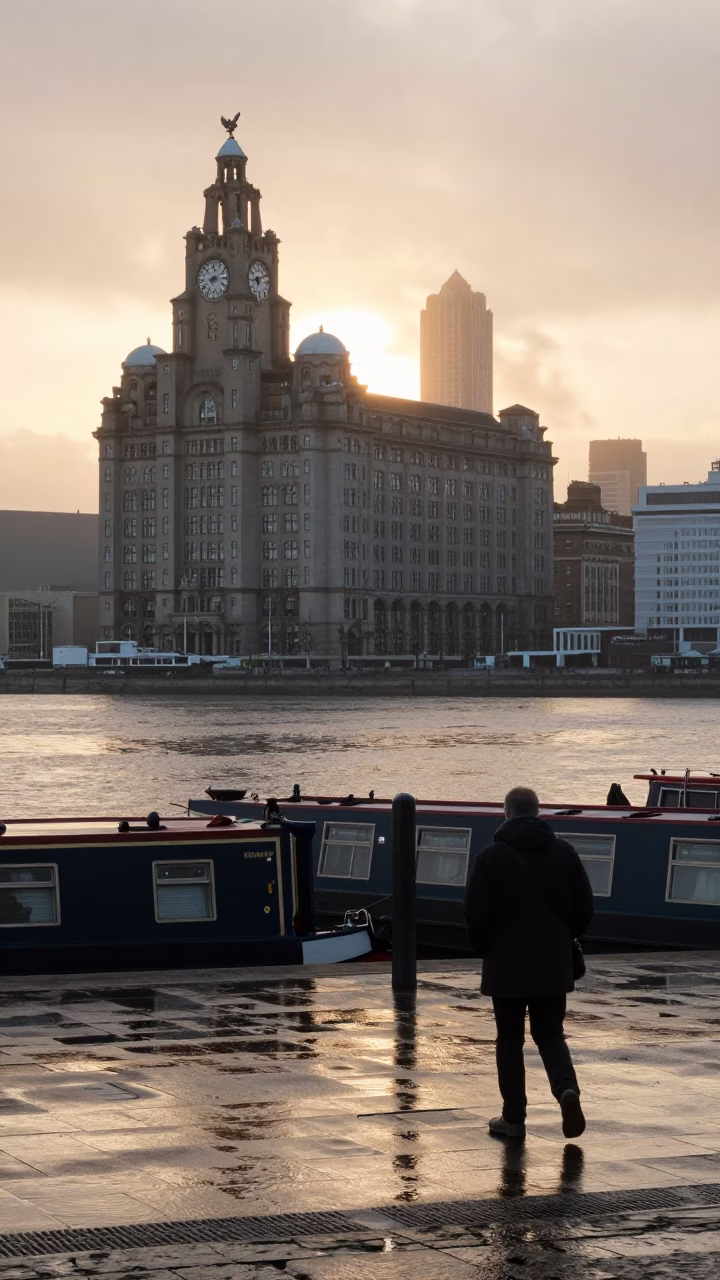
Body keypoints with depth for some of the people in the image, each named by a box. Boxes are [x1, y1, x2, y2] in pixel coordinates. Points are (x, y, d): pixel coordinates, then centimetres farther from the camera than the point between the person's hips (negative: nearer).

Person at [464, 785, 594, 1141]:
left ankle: (513, 1117, 9)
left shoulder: (492, 857, -8)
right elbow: (585, 908, 4)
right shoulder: (564, 852, 2)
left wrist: (486, 949, 10)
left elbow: (475, 914, -8)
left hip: (506, 964, -2)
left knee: (509, 1039, 8)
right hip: (553, 964, 3)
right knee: (550, 1034, 13)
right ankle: (567, 1088, -13)